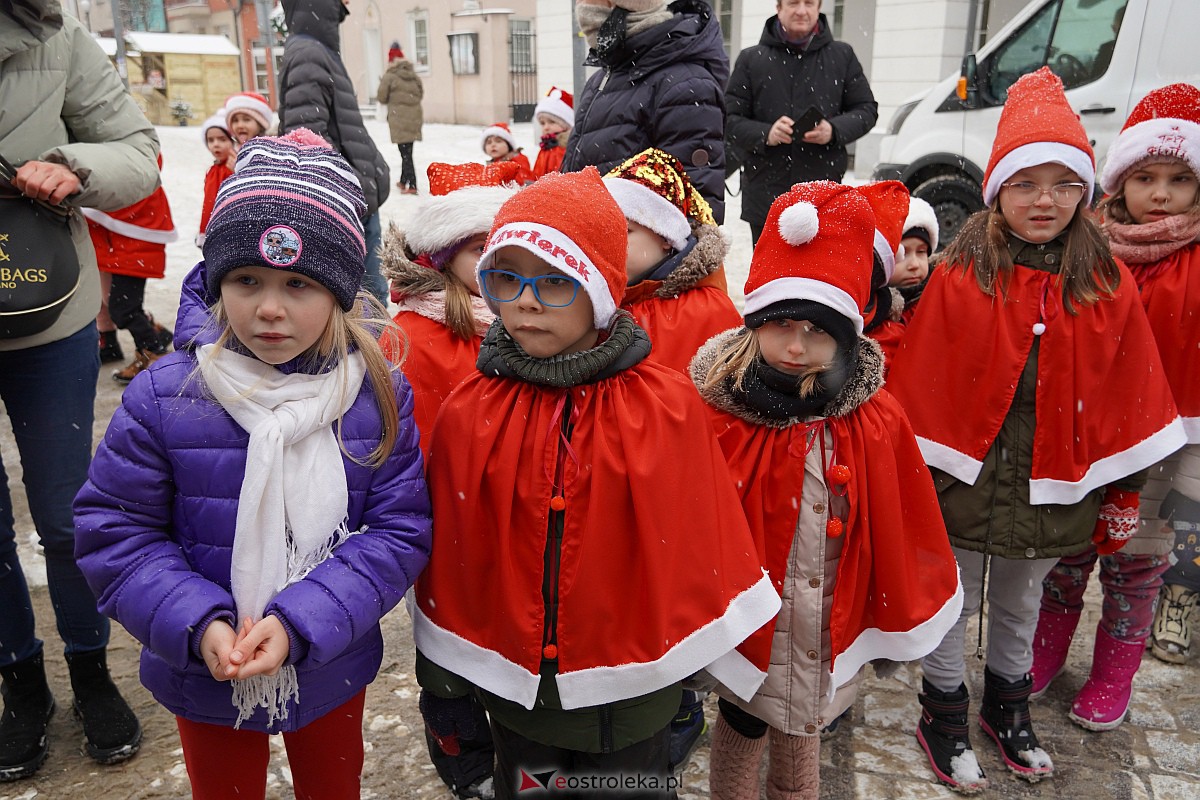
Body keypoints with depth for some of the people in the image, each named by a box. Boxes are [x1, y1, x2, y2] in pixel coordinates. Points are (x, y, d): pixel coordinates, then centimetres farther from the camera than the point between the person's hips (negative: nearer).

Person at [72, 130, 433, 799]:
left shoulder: (379, 395, -16)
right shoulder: (163, 397, -17)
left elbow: (400, 530, -15)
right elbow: (113, 530, -10)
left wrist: (301, 621, -26)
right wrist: (198, 624, -23)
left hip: (331, 673, 1)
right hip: (204, 674, 0)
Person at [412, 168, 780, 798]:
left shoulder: (666, 407, -14)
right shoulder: (468, 415, -10)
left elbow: (706, 546, -5)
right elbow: (448, 554, -1)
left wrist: (736, 667, 2)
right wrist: (442, 677, 6)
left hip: (633, 692, -1)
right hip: (515, 691, 2)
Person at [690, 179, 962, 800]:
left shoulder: (877, 423, -11)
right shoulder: (717, 414, -18)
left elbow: (900, 538, 0)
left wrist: (896, 627, 7)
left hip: (830, 627, 2)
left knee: (801, 731, 24)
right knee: (741, 725, 18)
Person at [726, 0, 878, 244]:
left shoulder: (842, 55, 10)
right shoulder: (751, 59, 8)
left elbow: (867, 110, 13)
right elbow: (730, 120, 5)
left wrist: (834, 130, -9)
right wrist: (765, 134, -16)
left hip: (823, 192, 0)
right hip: (765, 194, 0)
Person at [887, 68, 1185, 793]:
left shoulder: (1111, 287, -3)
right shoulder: (958, 280, -12)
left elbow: (1128, 402, 4)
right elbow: (923, 392, -9)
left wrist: (1124, 492, 7)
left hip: (1053, 490, 3)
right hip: (964, 483, -2)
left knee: (1020, 610, 23)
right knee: (951, 609, 14)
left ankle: (1008, 708, 46)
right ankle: (944, 719, 36)